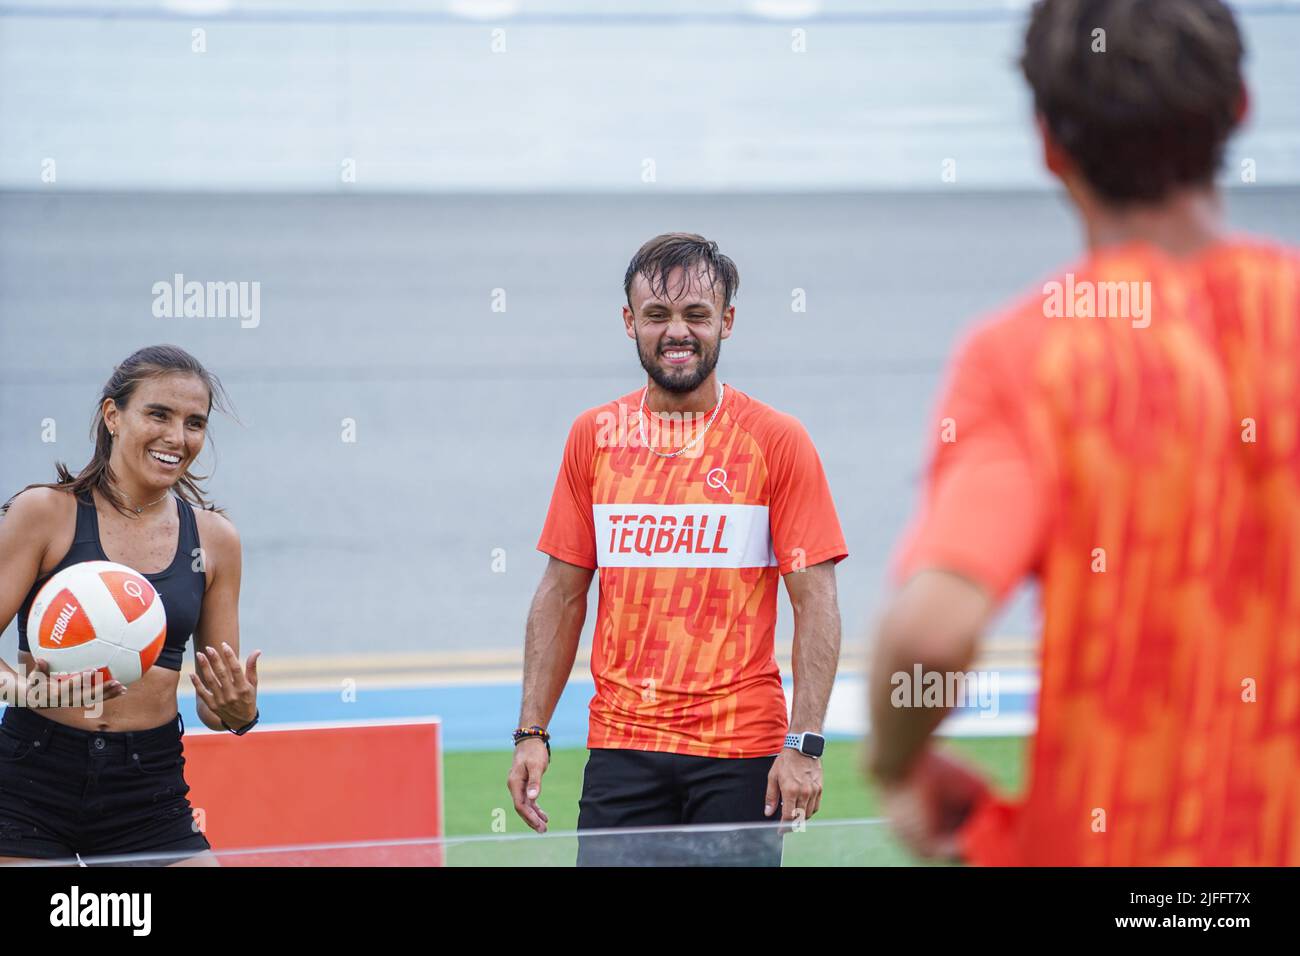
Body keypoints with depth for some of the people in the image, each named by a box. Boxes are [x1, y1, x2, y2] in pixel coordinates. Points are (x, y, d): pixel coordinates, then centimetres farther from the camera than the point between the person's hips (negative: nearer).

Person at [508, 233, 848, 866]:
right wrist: (532, 731, 4)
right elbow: (562, 595, 11)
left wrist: (804, 745, -12)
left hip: (742, 751, -2)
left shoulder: (777, 441, -1)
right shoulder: (593, 436, 8)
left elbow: (816, 603, -4)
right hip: (621, 746, 2)